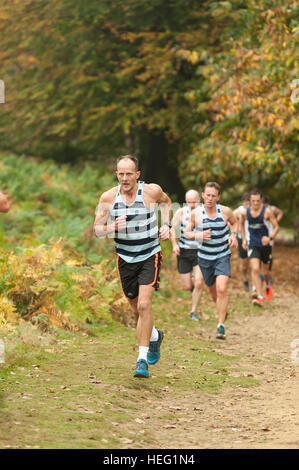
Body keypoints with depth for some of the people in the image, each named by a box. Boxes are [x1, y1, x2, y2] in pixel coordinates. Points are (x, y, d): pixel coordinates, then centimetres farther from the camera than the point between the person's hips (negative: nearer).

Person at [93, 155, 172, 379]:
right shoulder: (108, 197, -8)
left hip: (150, 256, -3)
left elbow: (166, 202, 14)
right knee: (137, 309, 14)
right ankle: (154, 336, 45)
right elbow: (97, 228, -3)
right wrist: (111, 228, -23)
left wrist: (166, 225, 1)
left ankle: (142, 359, -15)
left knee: (144, 305, -18)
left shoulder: (152, 191, -10)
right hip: (125, 258, 3)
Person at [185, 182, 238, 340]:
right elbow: (187, 233, 1)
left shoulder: (225, 211, -6)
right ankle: (222, 309, 48)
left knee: (222, 289, -19)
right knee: (213, 291, 14)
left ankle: (221, 326, -14)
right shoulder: (196, 213, -8)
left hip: (223, 256, -1)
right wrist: (198, 235, -19)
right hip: (205, 257, 1)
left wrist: (233, 235, -4)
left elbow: (234, 222, 15)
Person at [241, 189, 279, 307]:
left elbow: (276, 227, -9)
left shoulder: (267, 212, -11)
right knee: (255, 269, -19)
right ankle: (260, 298, -22)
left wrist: (270, 237, -27)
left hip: (266, 245, 0)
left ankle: (267, 286, 49)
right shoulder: (246, 212, -3)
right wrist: (244, 239, 12)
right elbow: (242, 224, 18)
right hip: (253, 245, 0)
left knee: (265, 272, 12)